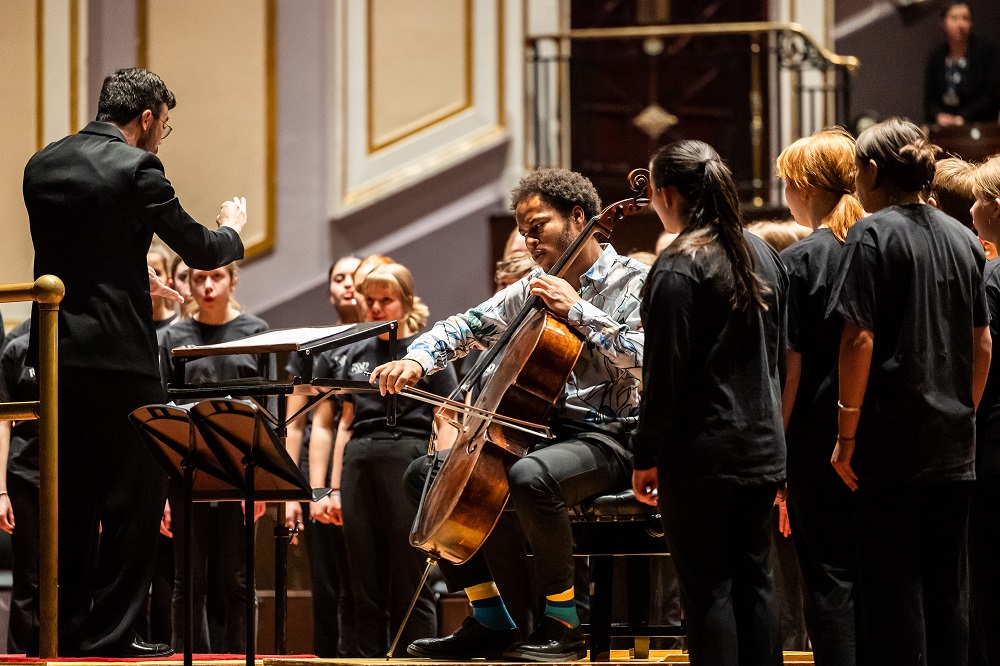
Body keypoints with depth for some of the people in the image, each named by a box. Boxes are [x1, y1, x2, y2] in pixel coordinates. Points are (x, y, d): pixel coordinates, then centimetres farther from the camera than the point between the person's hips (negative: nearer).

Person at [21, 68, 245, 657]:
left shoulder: (42, 166, 10)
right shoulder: (136, 168, -11)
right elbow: (201, 251, -4)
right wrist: (233, 229, 17)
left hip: (56, 354, 7)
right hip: (119, 357, -7)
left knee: (70, 496, 13)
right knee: (136, 495, 1)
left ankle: (66, 628, 16)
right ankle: (110, 633, -1)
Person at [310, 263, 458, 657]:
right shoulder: (356, 354, 18)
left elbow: (446, 424, 1)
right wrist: (334, 488, 14)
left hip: (408, 459, -5)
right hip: (358, 464, 5)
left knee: (409, 584, -7)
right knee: (366, 585, 4)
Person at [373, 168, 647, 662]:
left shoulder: (632, 283, -6)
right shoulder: (533, 290, 16)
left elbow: (642, 360, -21)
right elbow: (468, 328, 15)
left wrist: (577, 310, -19)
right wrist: (417, 360, -4)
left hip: (606, 440, -9)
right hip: (543, 430, 9)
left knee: (529, 476, -39)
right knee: (426, 472, 3)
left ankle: (563, 622, -23)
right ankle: (490, 617, 1)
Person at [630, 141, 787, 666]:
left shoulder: (678, 268, -15)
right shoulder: (760, 254, 10)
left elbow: (666, 372, -16)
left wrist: (647, 455, -10)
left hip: (703, 453, -8)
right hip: (762, 446, 8)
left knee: (707, 589, -3)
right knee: (753, 581, 12)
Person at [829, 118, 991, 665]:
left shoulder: (873, 234, -8)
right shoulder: (963, 239, 11)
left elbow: (860, 339, -15)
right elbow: (982, 344, 13)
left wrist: (847, 434, -11)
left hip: (892, 441, -6)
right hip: (955, 445, 6)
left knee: (893, 592, -3)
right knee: (946, 591, 11)